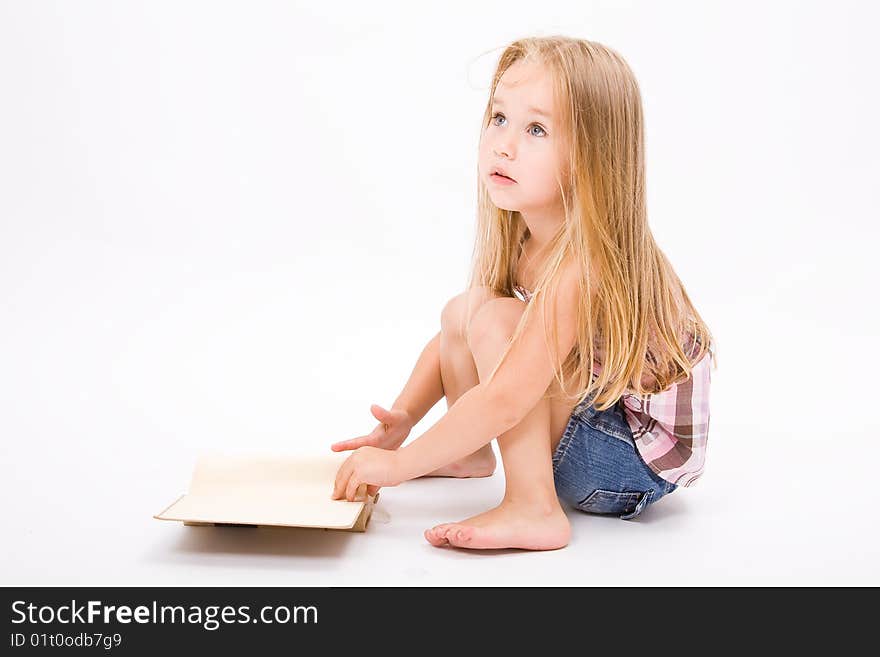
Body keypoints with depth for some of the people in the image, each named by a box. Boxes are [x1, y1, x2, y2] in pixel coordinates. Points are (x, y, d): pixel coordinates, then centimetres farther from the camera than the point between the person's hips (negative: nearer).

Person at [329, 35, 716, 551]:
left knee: (491, 317, -24)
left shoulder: (582, 262, -30)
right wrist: (401, 420, -6)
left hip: (636, 465, -9)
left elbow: (504, 399, -33)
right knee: (459, 312, 4)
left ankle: (534, 509, -23)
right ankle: (472, 455, 22)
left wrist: (400, 463, -24)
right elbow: (453, 340, 6)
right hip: (590, 415, 9)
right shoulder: (521, 238, -2)